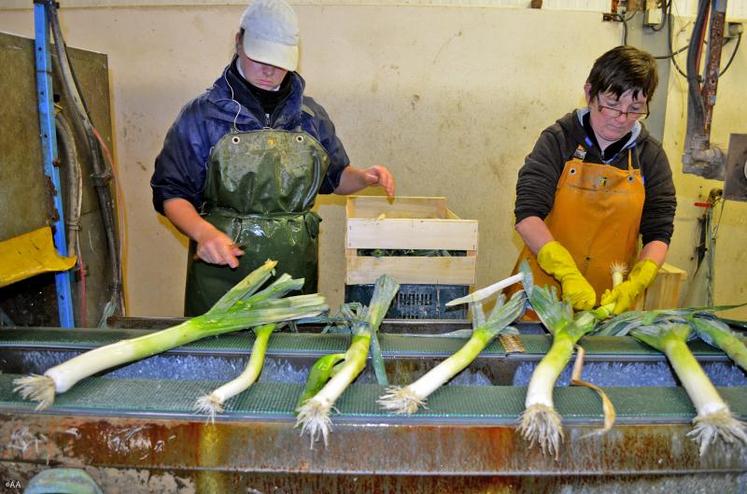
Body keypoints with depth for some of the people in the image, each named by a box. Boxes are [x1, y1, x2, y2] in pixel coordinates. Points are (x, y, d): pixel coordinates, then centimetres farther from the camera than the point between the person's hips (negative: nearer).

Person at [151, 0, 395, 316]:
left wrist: (363, 178, -2)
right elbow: (171, 193, -3)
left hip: (295, 269, 3)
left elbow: (334, 177, 19)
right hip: (223, 269, -2)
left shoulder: (311, 115, 7)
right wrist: (202, 231, -21)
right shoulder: (202, 114, -3)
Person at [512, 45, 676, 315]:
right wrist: (568, 274, -27)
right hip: (544, 290, -2)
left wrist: (635, 285, -16)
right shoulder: (558, 140, -6)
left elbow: (658, 233, 2)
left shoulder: (651, 156, 2)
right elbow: (528, 215, -15)